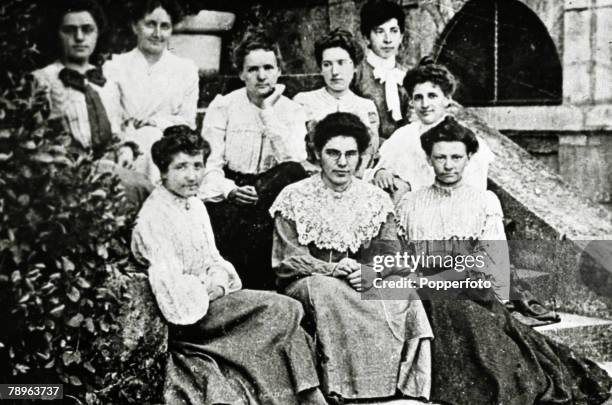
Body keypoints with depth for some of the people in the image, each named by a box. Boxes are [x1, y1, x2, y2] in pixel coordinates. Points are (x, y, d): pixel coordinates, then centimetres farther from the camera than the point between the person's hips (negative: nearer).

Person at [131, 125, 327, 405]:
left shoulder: (196, 205, 11)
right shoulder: (153, 217, -17)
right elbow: (169, 285, -23)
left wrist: (221, 280, -6)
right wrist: (209, 291, -11)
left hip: (210, 299, 8)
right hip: (188, 314, -8)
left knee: (285, 318, -8)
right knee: (284, 310, -15)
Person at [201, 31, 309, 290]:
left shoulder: (292, 111, 5)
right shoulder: (223, 106, 2)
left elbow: (294, 161, -13)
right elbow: (209, 163, -5)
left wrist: (269, 112, -11)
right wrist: (230, 190, -25)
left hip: (271, 189, 1)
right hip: (228, 196, -1)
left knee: (294, 174, -30)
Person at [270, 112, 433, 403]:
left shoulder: (377, 200, 10)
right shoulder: (294, 198, 2)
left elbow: (393, 258, 1)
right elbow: (289, 261, -5)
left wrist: (366, 274, -22)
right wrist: (333, 270, -22)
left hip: (367, 285, 2)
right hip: (305, 286, -2)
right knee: (326, 288, -36)